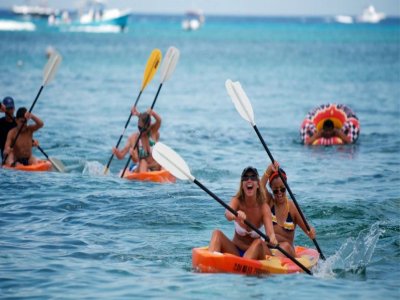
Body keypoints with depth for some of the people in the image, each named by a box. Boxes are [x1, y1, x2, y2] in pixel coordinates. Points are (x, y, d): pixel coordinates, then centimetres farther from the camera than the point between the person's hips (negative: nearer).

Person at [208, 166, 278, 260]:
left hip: (255, 253, -1)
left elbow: (270, 232, -27)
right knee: (217, 233, -21)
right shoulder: (237, 201, -11)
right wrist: (236, 215, -61)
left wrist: (272, 238, -54)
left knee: (259, 242, -31)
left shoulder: (263, 207, -13)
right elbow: (227, 214, -35)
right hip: (235, 251, 1)